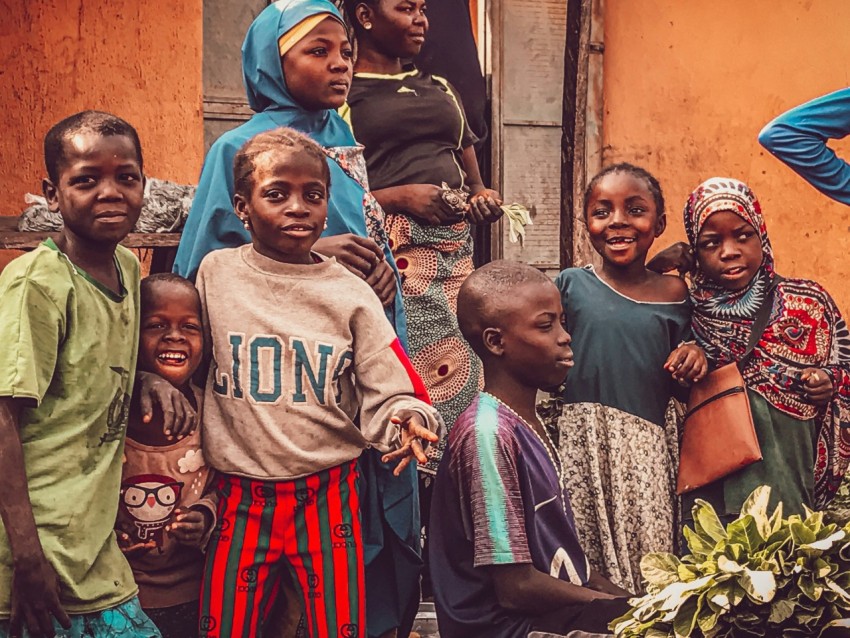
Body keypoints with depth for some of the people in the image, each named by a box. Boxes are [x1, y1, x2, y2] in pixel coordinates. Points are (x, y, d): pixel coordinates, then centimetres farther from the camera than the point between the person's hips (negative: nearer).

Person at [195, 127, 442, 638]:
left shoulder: (350, 294, -2)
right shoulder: (216, 274, 1)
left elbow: (386, 397, -4)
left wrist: (405, 421, -24)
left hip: (328, 495, -1)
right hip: (242, 498, 1)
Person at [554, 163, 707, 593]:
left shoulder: (673, 294, 6)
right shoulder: (572, 285, 3)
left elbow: (676, 388, 14)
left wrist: (692, 359, -5)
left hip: (648, 445, 1)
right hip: (581, 443, -1)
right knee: (582, 565, 0)